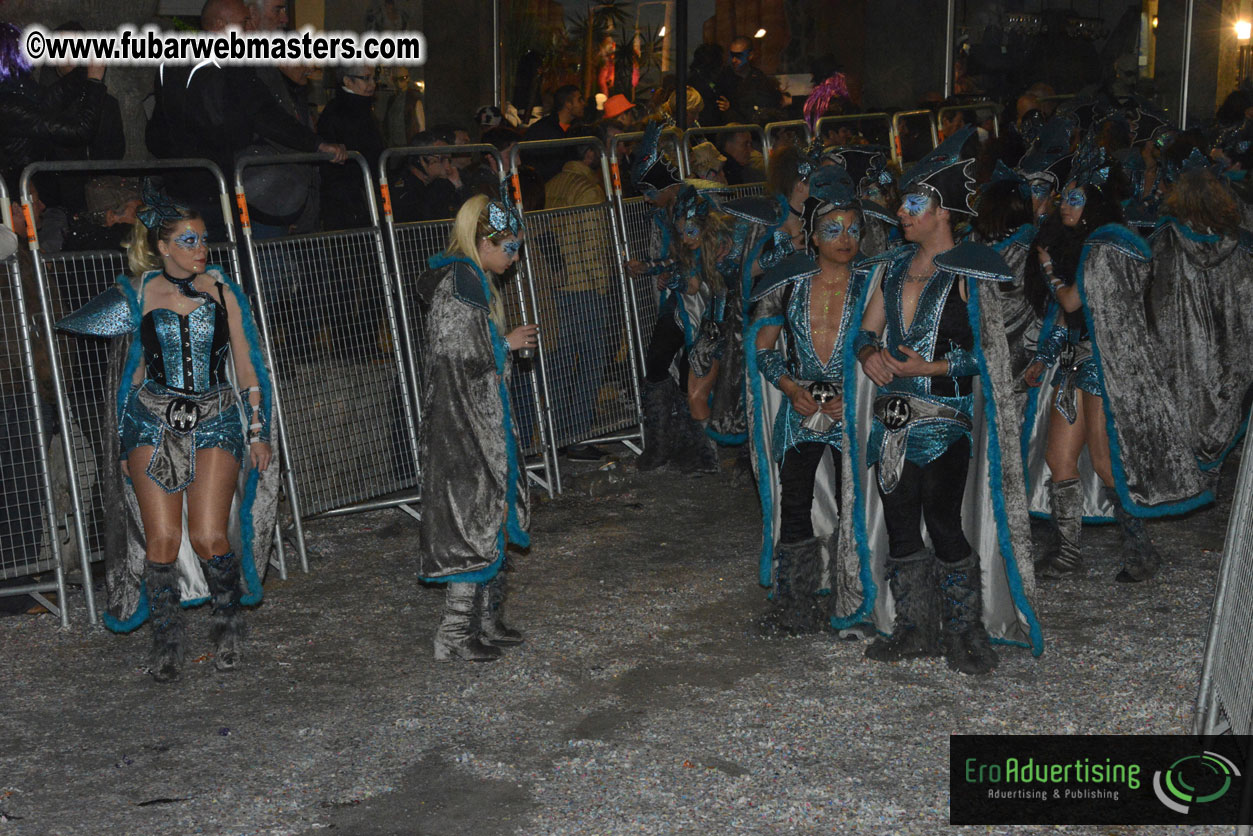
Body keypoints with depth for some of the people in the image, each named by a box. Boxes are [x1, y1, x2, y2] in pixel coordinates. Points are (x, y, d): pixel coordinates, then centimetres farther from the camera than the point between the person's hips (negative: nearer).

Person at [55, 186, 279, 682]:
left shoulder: (221, 291, 6)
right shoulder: (140, 295, 5)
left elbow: (245, 364, 10)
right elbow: (138, 370, 13)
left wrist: (258, 430, 6)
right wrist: (127, 443, 12)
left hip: (215, 422, 0)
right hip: (154, 422, 0)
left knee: (209, 537, -11)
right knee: (161, 539, -7)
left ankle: (228, 622, 16)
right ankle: (166, 636, 14)